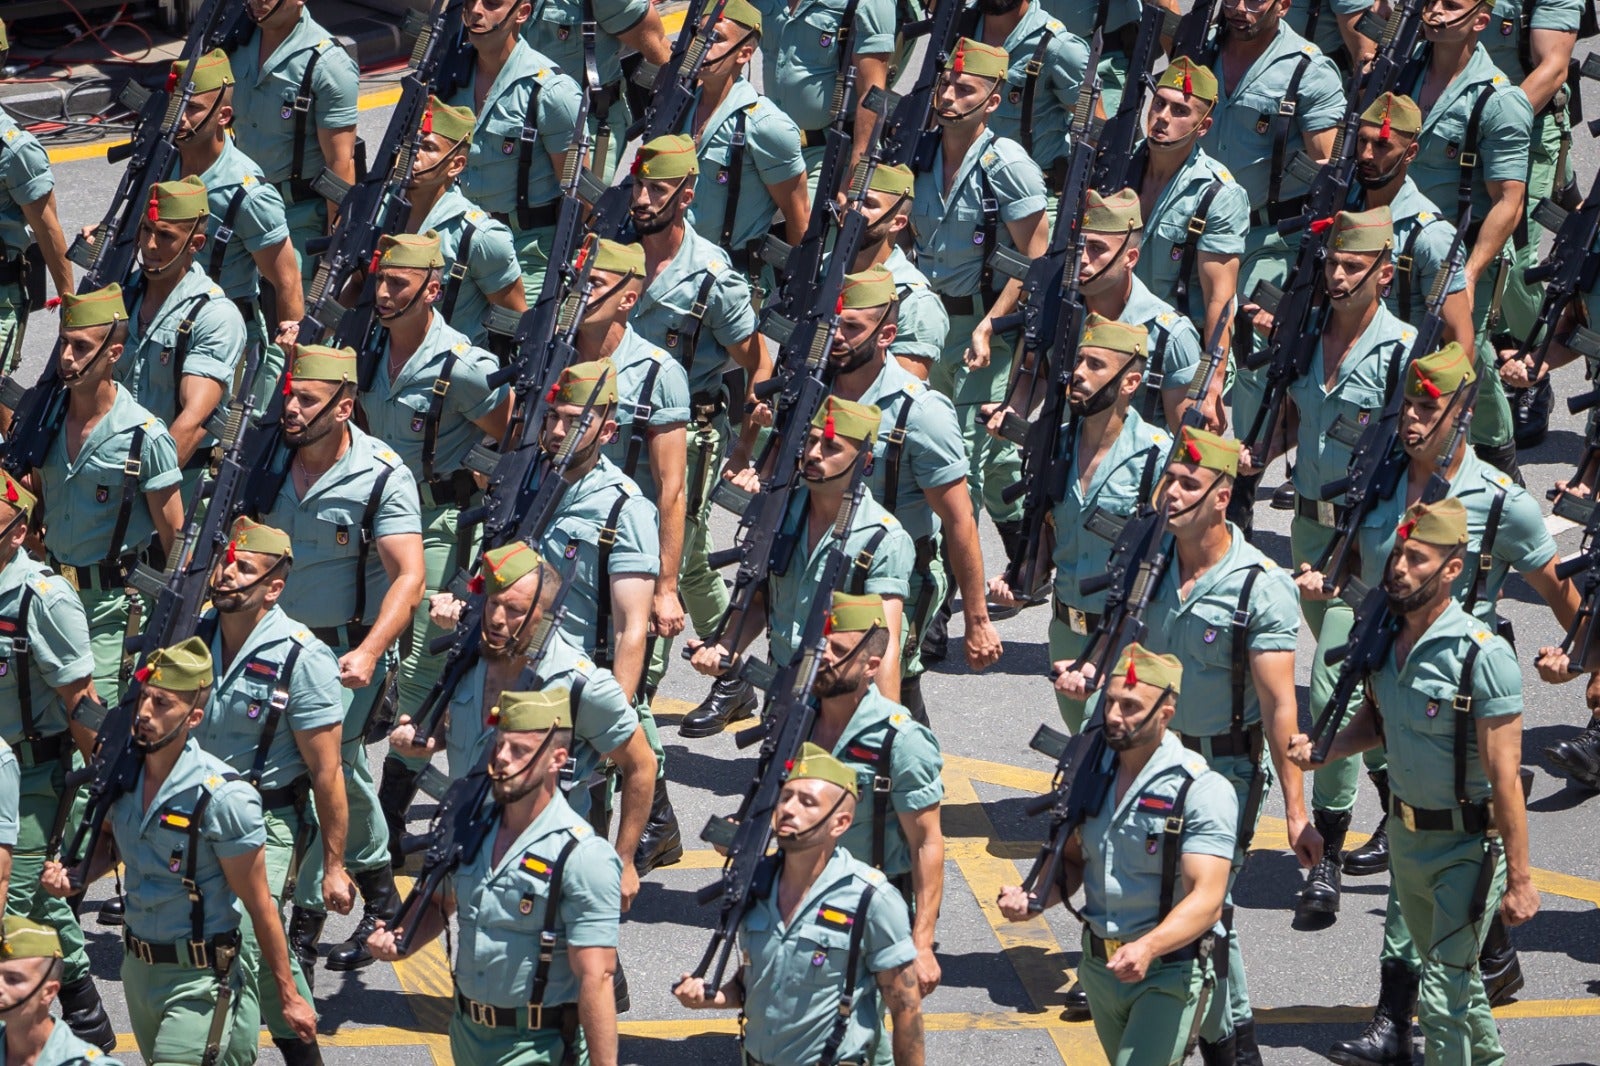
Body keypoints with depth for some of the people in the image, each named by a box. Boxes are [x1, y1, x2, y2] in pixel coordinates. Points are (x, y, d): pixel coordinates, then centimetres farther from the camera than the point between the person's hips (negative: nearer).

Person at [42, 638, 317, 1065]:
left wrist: (289, 997, -9)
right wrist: (72, 878, -4)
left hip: (199, 981, -7)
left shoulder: (223, 798, -20)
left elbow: (260, 907, -13)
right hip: (138, 966, 7)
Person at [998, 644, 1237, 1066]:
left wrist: (1147, 947, -40)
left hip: (1171, 971, -7)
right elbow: (1073, 861, 16)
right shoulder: (1092, 772, 5)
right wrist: (1034, 900, -5)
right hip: (1101, 967, 7)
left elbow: (1207, 900, -24)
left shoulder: (1203, 790, -16)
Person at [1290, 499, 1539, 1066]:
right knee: (1453, 974, 25)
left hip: (1469, 847, -7)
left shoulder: (1483, 656, -23)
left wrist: (1519, 879, -21)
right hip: (1405, 835, 7)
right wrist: (1324, 750, -4)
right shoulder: (1384, 638, -2)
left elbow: (1504, 776, -22)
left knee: (1441, 997, -9)